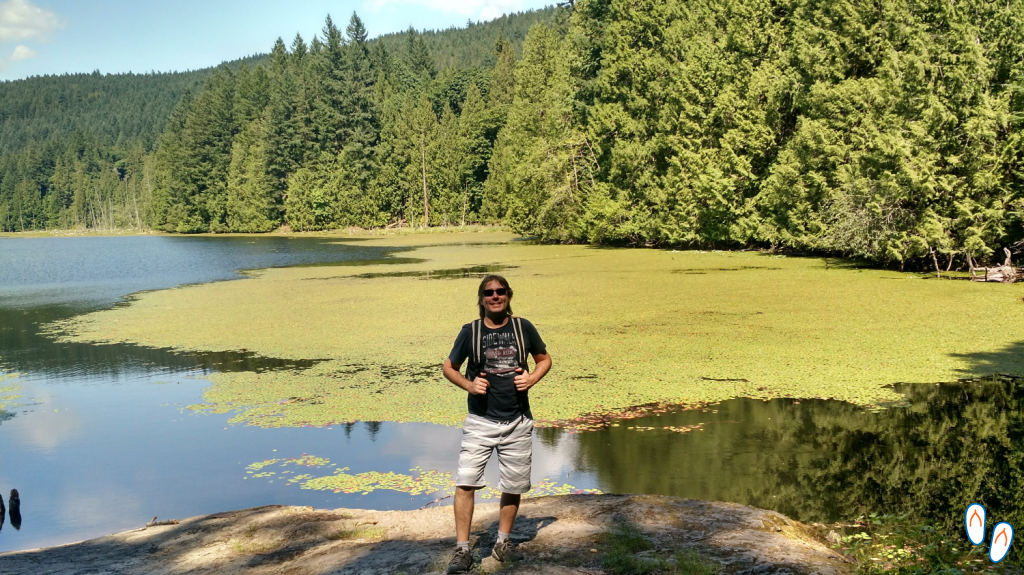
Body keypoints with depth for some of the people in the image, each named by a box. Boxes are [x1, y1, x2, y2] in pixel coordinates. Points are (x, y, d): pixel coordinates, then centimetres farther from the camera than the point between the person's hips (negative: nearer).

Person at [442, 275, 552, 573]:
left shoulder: (523, 328, -1)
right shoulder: (470, 331, -4)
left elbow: (544, 359, 13)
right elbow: (449, 367, 7)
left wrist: (532, 378, -7)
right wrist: (469, 385, -11)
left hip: (518, 423, 2)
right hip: (480, 421, -2)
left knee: (514, 486, 11)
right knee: (465, 482, -12)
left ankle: (503, 543, 29)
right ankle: (462, 550, -3)